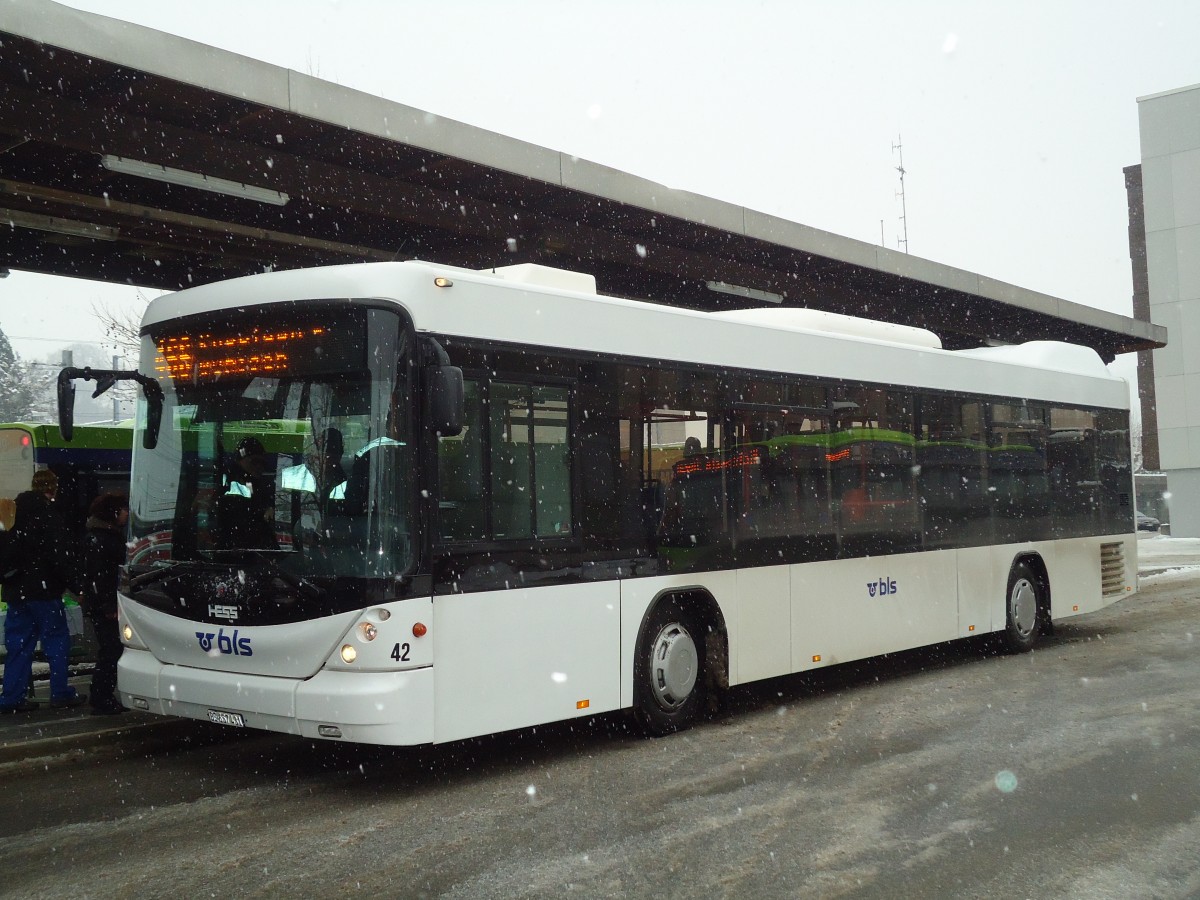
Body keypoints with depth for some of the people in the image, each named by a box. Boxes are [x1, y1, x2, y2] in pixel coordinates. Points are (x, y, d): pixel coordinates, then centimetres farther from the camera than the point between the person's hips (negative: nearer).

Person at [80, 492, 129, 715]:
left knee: (112, 651, 11)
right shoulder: (97, 539, -14)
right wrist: (109, 607, -21)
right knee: (109, 651, -8)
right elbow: (98, 576, -19)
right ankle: (101, 702, -3)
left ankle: (105, 699, 17)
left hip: (110, 606, 9)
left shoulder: (113, 534, 17)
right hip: (103, 608, -9)